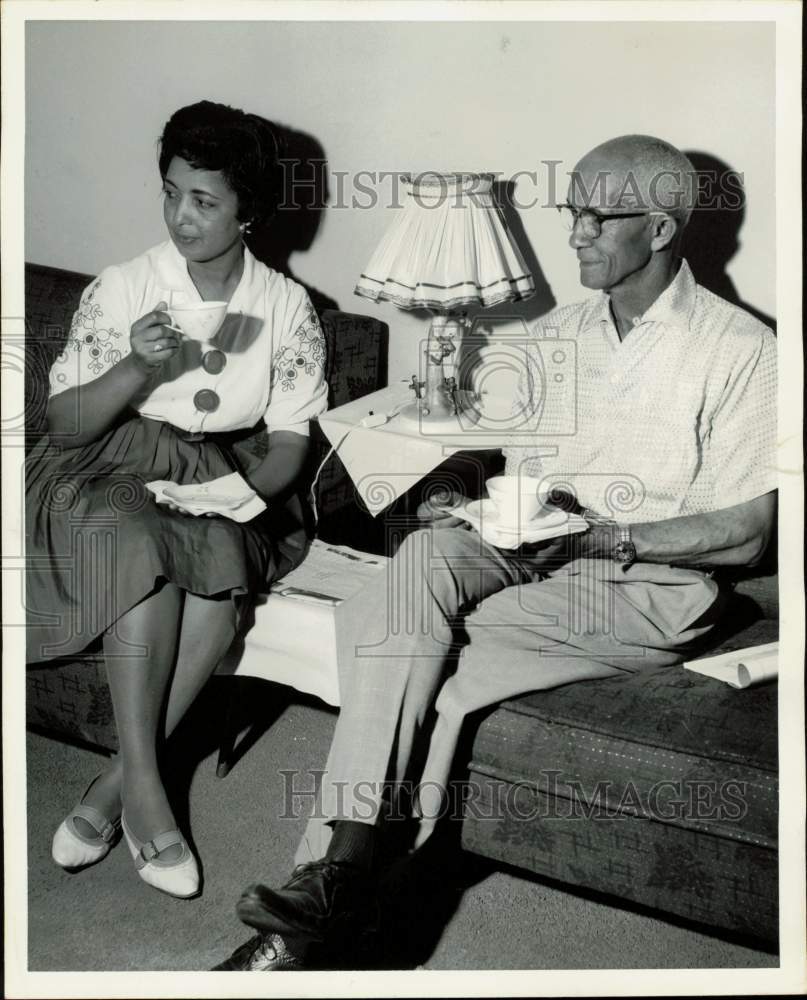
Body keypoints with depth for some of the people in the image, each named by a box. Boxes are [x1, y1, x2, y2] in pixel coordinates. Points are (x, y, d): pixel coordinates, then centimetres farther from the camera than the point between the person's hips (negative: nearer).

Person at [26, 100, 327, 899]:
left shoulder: (286, 307, 3)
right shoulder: (119, 291, -2)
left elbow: (291, 440, 3)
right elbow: (62, 424, -3)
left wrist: (247, 489, -17)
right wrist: (137, 368, -20)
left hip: (226, 479, 2)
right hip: (113, 473, -1)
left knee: (224, 554, -34)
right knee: (144, 547, -36)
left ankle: (114, 784, -25)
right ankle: (144, 786, -30)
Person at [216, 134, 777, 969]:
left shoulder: (740, 351, -4)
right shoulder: (555, 336, 16)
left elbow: (744, 535, -7)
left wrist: (609, 534, -19)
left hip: (652, 584, -4)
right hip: (535, 555, 5)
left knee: (438, 677, -28)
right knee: (422, 555, -30)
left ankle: (339, 878, -14)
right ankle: (343, 862, -34)